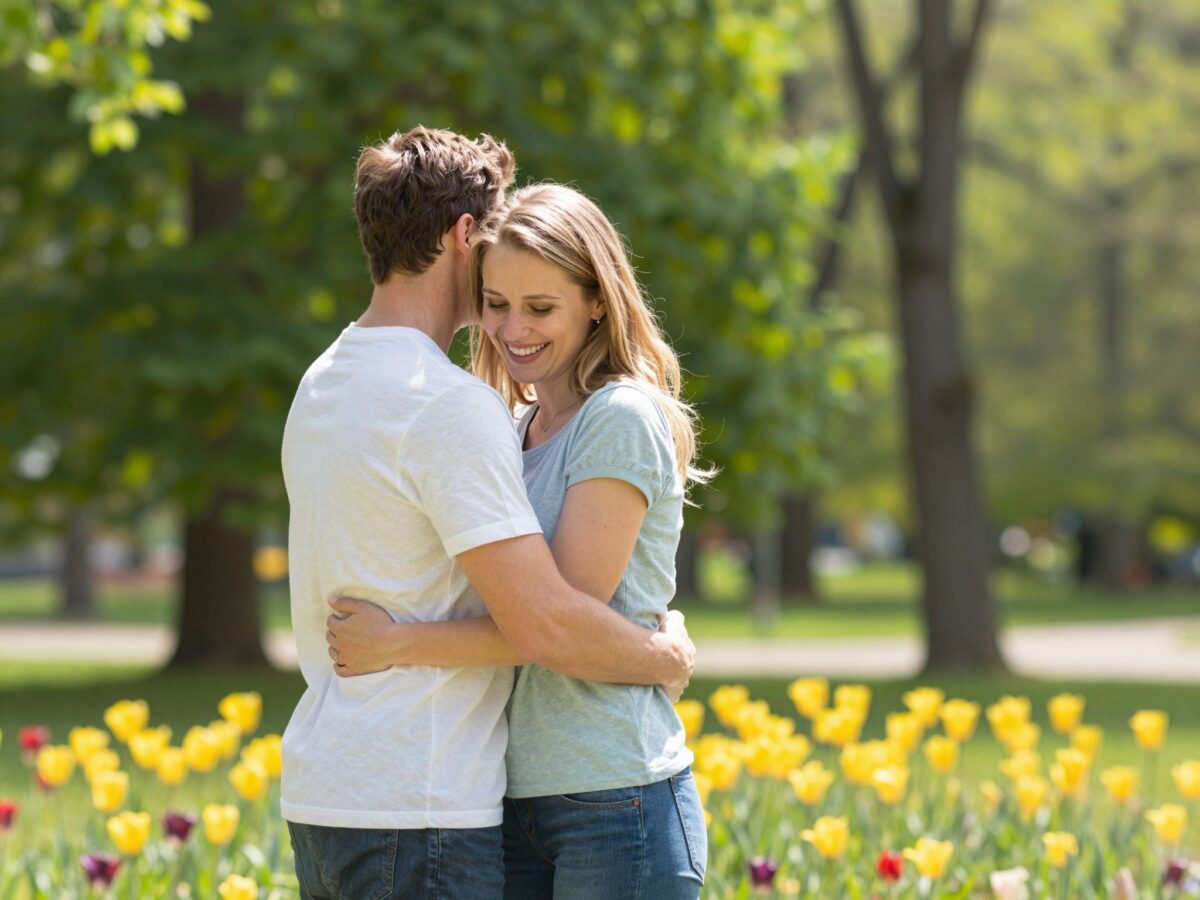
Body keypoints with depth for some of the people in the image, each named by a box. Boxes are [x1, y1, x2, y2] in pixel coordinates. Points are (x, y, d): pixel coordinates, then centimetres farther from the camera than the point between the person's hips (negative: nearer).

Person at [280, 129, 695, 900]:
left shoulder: (324, 384, 12)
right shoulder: (448, 405, -17)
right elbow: (544, 623, -21)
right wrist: (670, 657, -4)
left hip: (323, 789, 9)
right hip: (419, 815, -9)